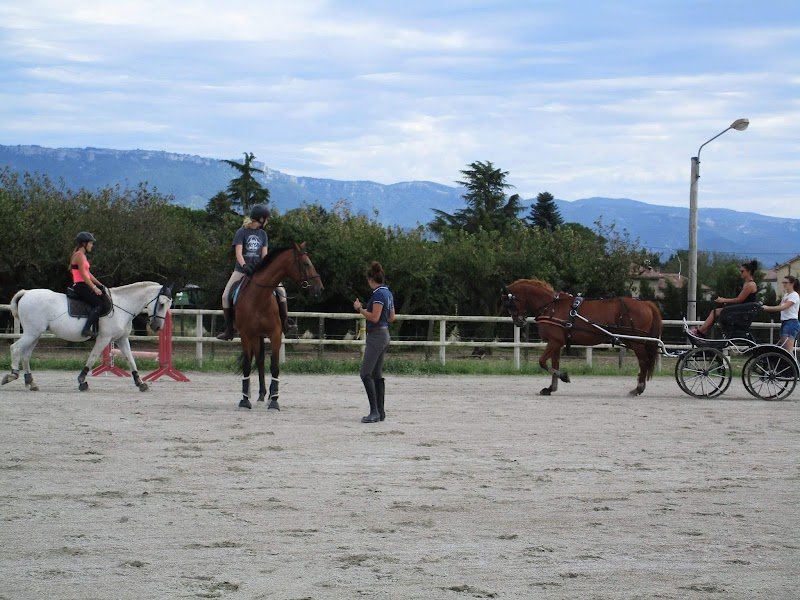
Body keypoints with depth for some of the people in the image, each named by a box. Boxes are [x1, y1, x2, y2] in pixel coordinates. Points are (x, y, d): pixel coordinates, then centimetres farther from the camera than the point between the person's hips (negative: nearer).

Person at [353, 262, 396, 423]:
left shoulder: (378, 294, -17)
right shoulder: (388, 293, 12)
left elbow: (374, 317, -22)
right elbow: (391, 318, 18)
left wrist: (360, 309, -10)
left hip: (376, 336, -10)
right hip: (384, 335, 10)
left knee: (366, 374, -10)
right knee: (377, 375, 12)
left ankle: (374, 411, -16)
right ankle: (380, 412, 13)